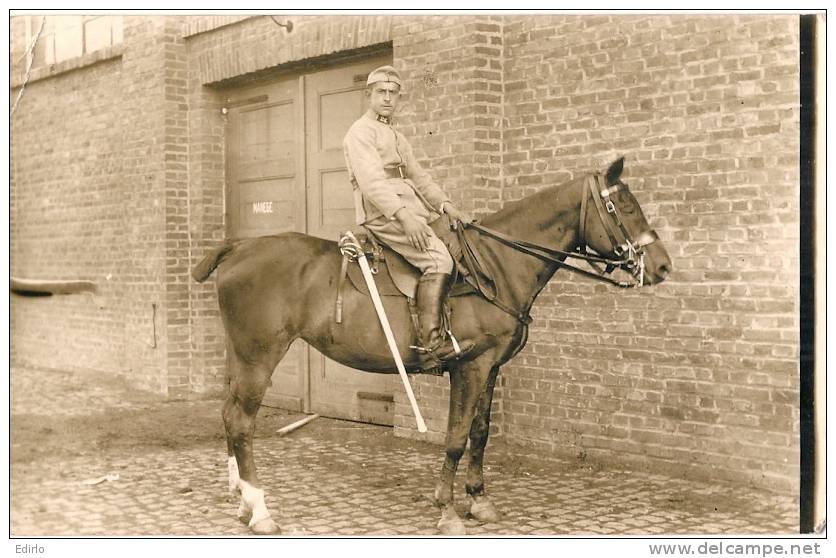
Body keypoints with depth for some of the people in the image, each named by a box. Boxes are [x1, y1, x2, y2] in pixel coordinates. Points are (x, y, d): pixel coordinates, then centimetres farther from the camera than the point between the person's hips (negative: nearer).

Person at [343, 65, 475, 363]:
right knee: (438, 259, -25)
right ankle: (432, 339, -28)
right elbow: (371, 181, -18)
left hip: (407, 209, 10)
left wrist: (447, 206, 6)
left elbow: (419, 178, 23)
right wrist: (403, 214, -29)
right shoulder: (361, 131, -3)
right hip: (382, 213, -10)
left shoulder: (397, 137, 27)